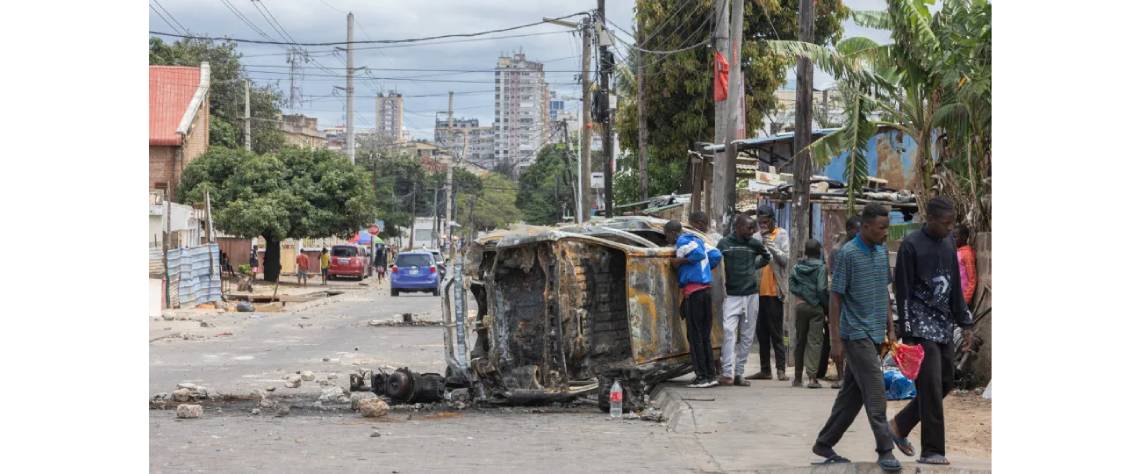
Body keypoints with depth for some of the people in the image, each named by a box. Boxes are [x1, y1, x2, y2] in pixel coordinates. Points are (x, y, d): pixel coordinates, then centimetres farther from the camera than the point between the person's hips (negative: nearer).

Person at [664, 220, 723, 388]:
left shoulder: (683, 242, -5)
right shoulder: (696, 240, 21)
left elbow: (699, 254, -20)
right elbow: (715, 255, 17)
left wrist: (680, 261, -12)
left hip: (693, 290, -9)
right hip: (706, 288, 9)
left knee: (695, 336, -5)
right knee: (705, 336, 12)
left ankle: (702, 376, -6)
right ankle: (711, 375, 12)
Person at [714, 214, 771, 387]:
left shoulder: (754, 244, 8)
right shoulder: (724, 243, -1)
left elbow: (767, 257, 26)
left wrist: (754, 267, 14)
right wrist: (721, 291, -5)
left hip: (751, 295, 4)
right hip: (731, 295, -4)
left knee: (747, 336, 5)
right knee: (728, 332, -15)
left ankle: (739, 373, 11)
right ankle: (727, 373, -19)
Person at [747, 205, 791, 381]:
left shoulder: (781, 234, 1)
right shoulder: (757, 236, 13)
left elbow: (785, 259, -10)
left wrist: (770, 245, -18)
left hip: (774, 290, -5)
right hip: (758, 289, 5)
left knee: (776, 331, -5)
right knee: (761, 331, 8)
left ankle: (781, 368, -3)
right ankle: (765, 369, 14)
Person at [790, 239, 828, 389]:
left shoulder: (797, 267, 5)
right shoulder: (820, 268, -8)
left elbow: (791, 286, -1)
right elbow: (822, 290, -12)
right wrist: (826, 308, -4)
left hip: (800, 306, 4)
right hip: (815, 307, -4)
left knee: (800, 341, 12)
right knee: (815, 341, -3)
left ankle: (798, 378, 16)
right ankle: (812, 377, -13)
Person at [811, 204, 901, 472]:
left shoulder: (882, 252, 10)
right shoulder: (848, 254, -12)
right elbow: (836, 298, -11)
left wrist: (890, 327, 14)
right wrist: (836, 340, -13)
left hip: (873, 334, 7)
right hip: (856, 334, -7)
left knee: (852, 394, 11)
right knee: (875, 392, -9)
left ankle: (824, 444, 19)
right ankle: (885, 450, -6)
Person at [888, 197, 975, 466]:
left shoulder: (948, 245, 13)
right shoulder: (911, 246, -9)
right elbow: (903, 291, -10)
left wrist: (965, 323, 14)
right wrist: (907, 333, -14)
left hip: (944, 326, 8)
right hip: (922, 326, -7)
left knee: (945, 383, 9)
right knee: (931, 386, -9)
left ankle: (900, 425, 24)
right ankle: (932, 451, -4)